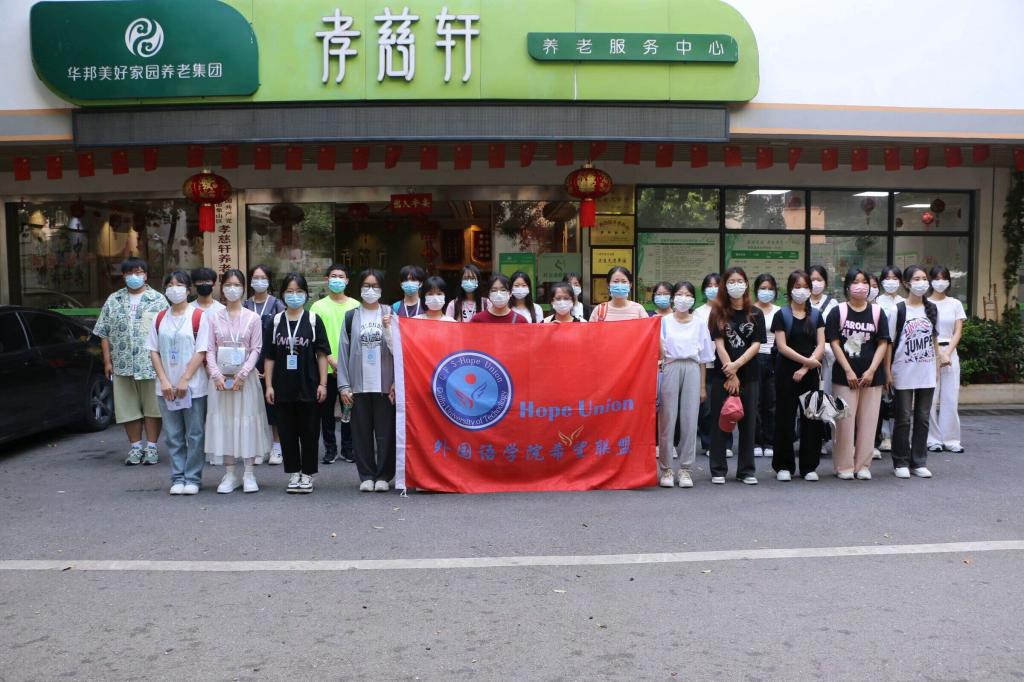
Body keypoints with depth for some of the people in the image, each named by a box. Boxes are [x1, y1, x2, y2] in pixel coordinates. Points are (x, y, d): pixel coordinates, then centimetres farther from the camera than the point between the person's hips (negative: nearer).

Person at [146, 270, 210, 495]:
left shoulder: (198, 316, -4)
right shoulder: (160, 318, 10)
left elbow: (201, 351, -8)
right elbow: (154, 351, 8)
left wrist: (185, 380, -13)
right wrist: (164, 381, -4)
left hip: (193, 386, -4)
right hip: (166, 387, 4)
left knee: (195, 434, 1)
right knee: (173, 435, 8)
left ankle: (193, 478, 10)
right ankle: (177, 478, 16)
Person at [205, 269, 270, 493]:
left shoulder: (252, 318, 2)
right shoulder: (213, 317, 6)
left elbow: (256, 349, -2)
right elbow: (209, 349, 3)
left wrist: (242, 375, -12)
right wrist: (217, 375, -10)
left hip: (245, 378, -1)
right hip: (220, 378, 2)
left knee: (247, 422, 0)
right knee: (223, 423, 3)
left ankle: (249, 474, 9)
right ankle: (229, 475, 12)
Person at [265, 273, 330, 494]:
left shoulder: (313, 320, 0)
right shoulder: (276, 321, 6)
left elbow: (322, 354, -1)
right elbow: (269, 356, 7)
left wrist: (322, 384, -6)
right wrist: (269, 385, 1)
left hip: (308, 387, -2)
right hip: (283, 387, 2)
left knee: (309, 432, 4)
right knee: (287, 432, 7)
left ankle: (307, 474, 16)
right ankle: (293, 473, 20)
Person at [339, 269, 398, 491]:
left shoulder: (390, 316, 6)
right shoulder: (351, 317, 8)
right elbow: (343, 352, 5)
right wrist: (344, 385, 0)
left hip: (385, 384, -1)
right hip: (359, 385, 1)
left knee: (385, 431, 1)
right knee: (362, 432, 5)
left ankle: (384, 475, 12)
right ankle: (366, 475, 16)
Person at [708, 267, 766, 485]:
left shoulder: (755, 314, 6)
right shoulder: (718, 312, 2)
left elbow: (756, 344, -2)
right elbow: (719, 344, -6)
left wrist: (737, 364, -16)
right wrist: (730, 374, -12)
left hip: (749, 375, 2)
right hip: (722, 375, -2)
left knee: (748, 423, 6)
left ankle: (746, 470, 15)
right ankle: (718, 470, 11)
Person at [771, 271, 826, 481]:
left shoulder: (816, 315, 11)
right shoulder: (782, 315, 2)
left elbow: (821, 346, 3)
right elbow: (782, 346, -7)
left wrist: (806, 367, -11)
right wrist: (806, 360, -14)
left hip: (811, 374, 3)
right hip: (786, 373, -3)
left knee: (811, 418, 3)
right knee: (785, 419, 0)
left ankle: (809, 466, 13)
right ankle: (784, 466, 9)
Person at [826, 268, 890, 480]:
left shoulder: (877, 312, 6)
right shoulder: (838, 312, 1)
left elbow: (883, 343, 3)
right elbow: (834, 343, -3)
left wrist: (871, 371, -7)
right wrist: (848, 371, -10)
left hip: (872, 375, 2)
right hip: (845, 375, -2)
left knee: (868, 421, 5)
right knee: (845, 421, -1)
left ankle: (863, 465, 15)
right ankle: (844, 466, 9)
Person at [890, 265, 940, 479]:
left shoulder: (932, 309, 9)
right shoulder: (899, 309, -6)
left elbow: (934, 338, 15)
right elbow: (890, 341, -5)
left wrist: (937, 365, 10)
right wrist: (887, 371, -8)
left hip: (927, 372, 4)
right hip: (904, 373, -4)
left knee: (923, 418, 7)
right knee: (904, 418, 1)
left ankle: (919, 462, 16)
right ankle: (900, 462, 10)